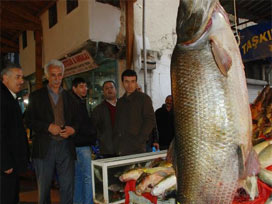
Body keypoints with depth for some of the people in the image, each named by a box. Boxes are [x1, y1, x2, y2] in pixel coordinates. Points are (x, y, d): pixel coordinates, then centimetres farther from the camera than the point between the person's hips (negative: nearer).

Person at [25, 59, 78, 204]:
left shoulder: (69, 97, 14)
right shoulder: (36, 96, 6)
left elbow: (75, 120, 15)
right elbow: (29, 120, -1)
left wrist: (72, 129, -7)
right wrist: (48, 127, -15)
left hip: (66, 146, 2)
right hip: (44, 147, -2)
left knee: (68, 187, 4)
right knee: (44, 188, 10)